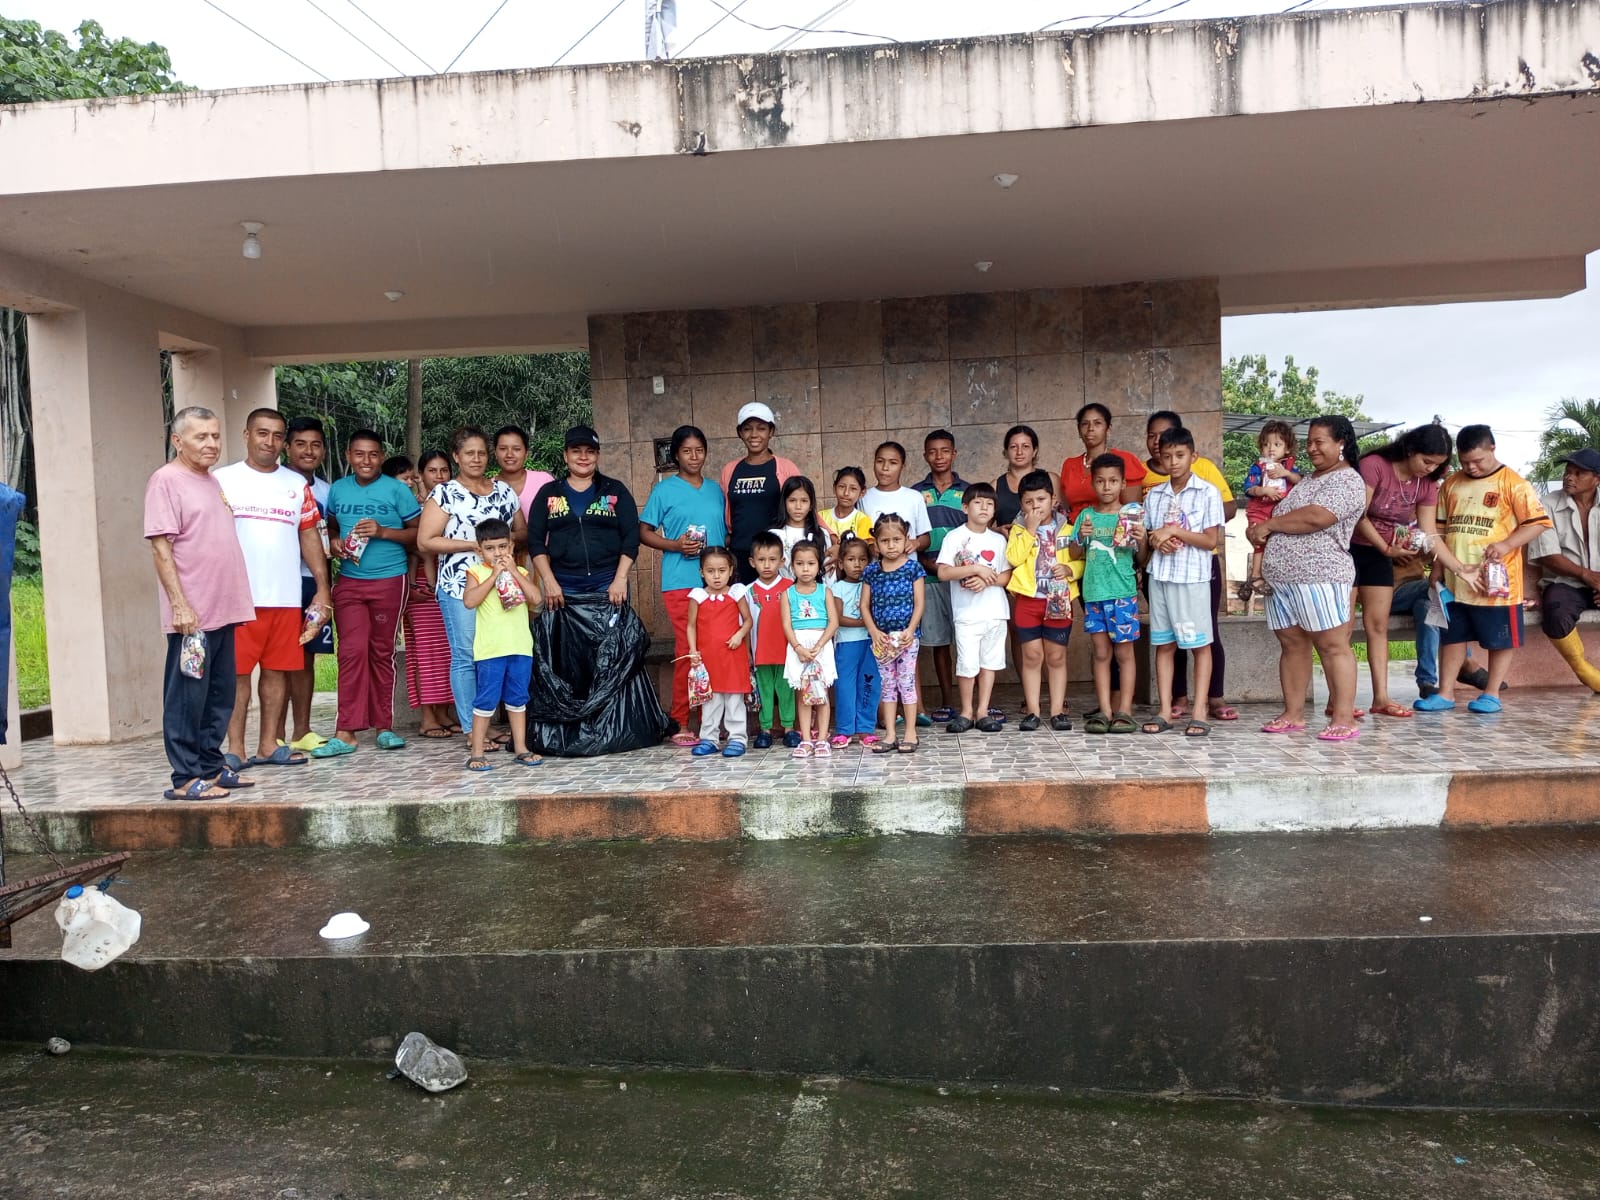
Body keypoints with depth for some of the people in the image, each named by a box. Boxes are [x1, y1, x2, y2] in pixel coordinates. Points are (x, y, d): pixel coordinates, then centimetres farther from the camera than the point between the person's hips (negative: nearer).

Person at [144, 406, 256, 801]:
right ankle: (186, 778, 4)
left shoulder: (212, 481, 17)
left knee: (219, 697, 12)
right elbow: (160, 547, -14)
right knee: (188, 697, -2)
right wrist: (180, 605, -19)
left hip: (223, 611, 8)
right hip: (191, 615, -8)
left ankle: (212, 766, 22)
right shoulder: (166, 480, -8)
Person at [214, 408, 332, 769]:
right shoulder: (223, 480, 3)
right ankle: (235, 749, 7)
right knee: (237, 672, 0)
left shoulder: (297, 483, 12)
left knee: (277, 670, 7)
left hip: (286, 596, 3)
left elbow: (310, 536, 12)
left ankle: (268, 746, 15)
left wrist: (322, 588, 6)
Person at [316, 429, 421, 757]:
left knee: (382, 652, 5)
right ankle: (346, 732, -3)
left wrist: (383, 532, -15)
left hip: (389, 581, -2)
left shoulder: (397, 490, -1)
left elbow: (419, 533, -1)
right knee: (352, 651, -5)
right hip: (348, 582, 2)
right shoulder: (337, 490, 10)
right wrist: (334, 542, 0)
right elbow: (331, 527, 22)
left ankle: (384, 726, 15)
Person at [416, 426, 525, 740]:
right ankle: (472, 729, 3)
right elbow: (425, 541, -5)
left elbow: (522, 531, 20)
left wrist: (507, 540, -4)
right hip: (460, 587, -4)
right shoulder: (445, 493, 1)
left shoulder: (504, 491, 15)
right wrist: (474, 544, -12)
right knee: (466, 657, -4)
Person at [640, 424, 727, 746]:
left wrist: (730, 568, 11)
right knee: (687, 651, -6)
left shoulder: (715, 489, 15)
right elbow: (644, 532, 1)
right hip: (681, 583, -4)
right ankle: (680, 724, 3)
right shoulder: (664, 490, 2)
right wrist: (675, 545, -13)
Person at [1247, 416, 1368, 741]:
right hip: (1282, 578, 9)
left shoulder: (1347, 481, -6)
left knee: (1333, 646, -6)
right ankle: (1293, 715, 14)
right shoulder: (1308, 479, 23)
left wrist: (1268, 524, -9)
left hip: (1318, 578, -9)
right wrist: (1265, 532, 5)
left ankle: (1344, 720, -5)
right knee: (1291, 645, 9)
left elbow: (1315, 518, -20)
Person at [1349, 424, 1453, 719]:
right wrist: (1388, 549, -16)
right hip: (1350, 548, -6)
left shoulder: (1427, 485, 1)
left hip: (1380, 556, 6)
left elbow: (1429, 534, 0)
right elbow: (1358, 516, -19)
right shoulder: (1374, 465, -18)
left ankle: (1381, 697, 5)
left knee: (1378, 624, 4)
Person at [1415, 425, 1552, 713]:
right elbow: (1439, 528, 16)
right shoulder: (1450, 484, 10)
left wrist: (1507, 544, -21)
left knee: (1501, 638, 5)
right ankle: (1445, 693, 15)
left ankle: (1491, 693, 16)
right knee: (1452, 636, 9)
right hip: (1454, 580, 5)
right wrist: (1438, 568, 13)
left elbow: (1538, 522, -8)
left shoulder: (1512, 483, -4)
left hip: (1495, 579, -4)